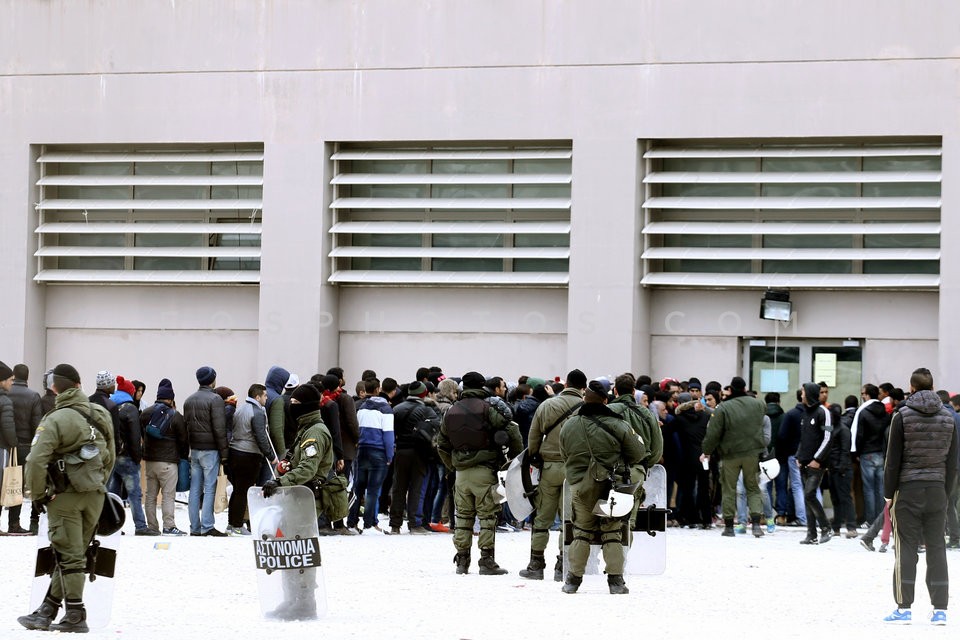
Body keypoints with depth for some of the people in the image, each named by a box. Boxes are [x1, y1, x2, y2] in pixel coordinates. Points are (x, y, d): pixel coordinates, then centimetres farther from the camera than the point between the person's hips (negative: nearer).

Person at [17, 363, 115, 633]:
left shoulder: (55, 420, -15)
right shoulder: (101, 416, 6)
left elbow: (36, 461, -21)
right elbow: (110, 457, 15)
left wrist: (38, 495, -9)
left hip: (65, 496, -6)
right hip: (95, 495, 6)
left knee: (69, 556, 0)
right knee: (73, 554, 10)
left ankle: (75, 615, 0)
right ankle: (47, 612, 14)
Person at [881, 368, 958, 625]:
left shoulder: (902, 416, -6)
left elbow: (893, 459, -6)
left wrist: (888, 493, 1)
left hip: (908, 489, -3)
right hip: (937, 489, 3)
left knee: (906, 547, 0)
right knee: (936, 547, 6)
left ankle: (904, 608, 0)